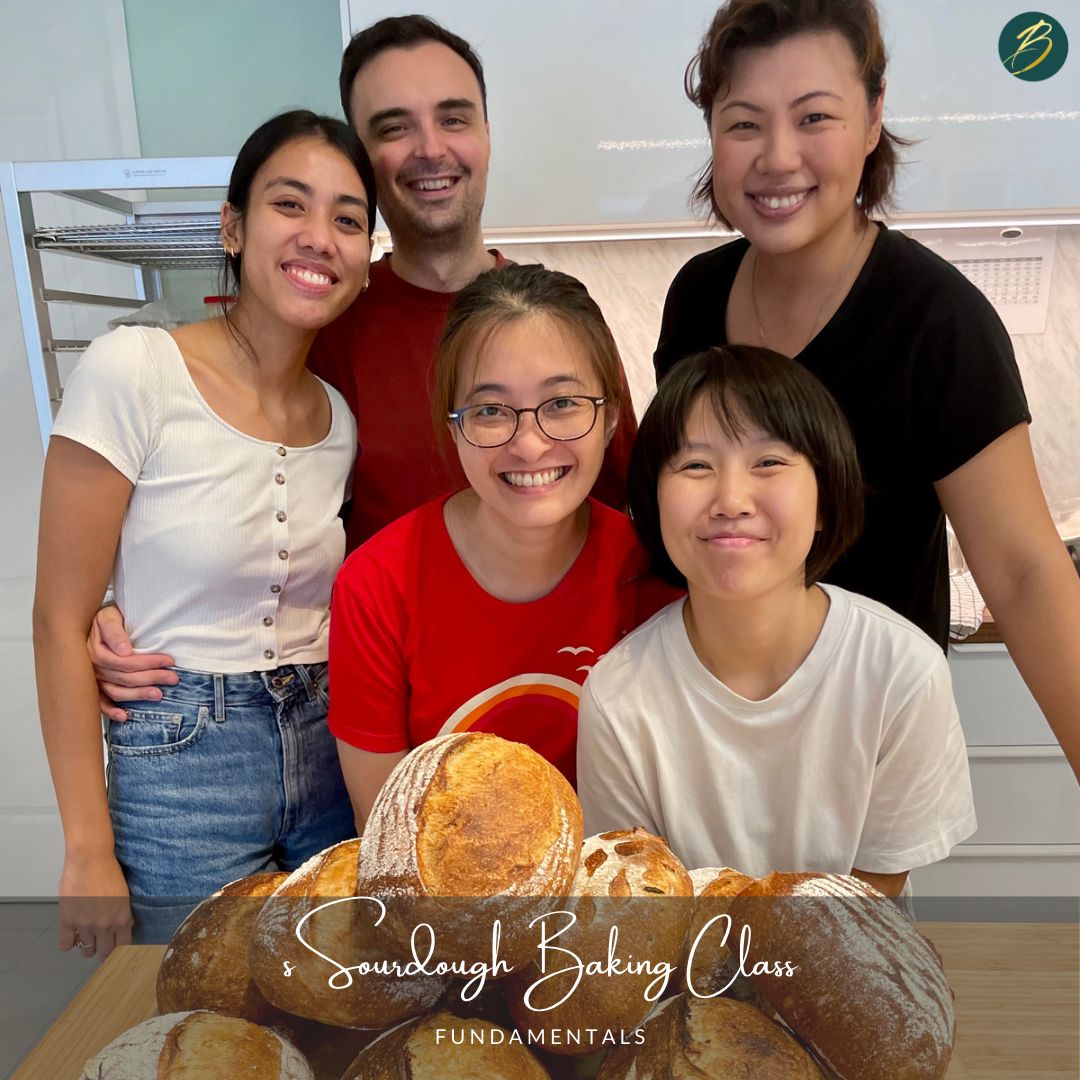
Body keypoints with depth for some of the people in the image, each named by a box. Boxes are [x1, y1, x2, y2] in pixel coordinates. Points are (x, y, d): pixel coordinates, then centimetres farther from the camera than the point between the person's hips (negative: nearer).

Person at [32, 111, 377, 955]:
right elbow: (62, 622, -11)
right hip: (178, 766, -4)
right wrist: (90, 853, -9)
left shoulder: (343, 417, 2)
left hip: (330, 757, 5)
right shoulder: (133, 372, -13)